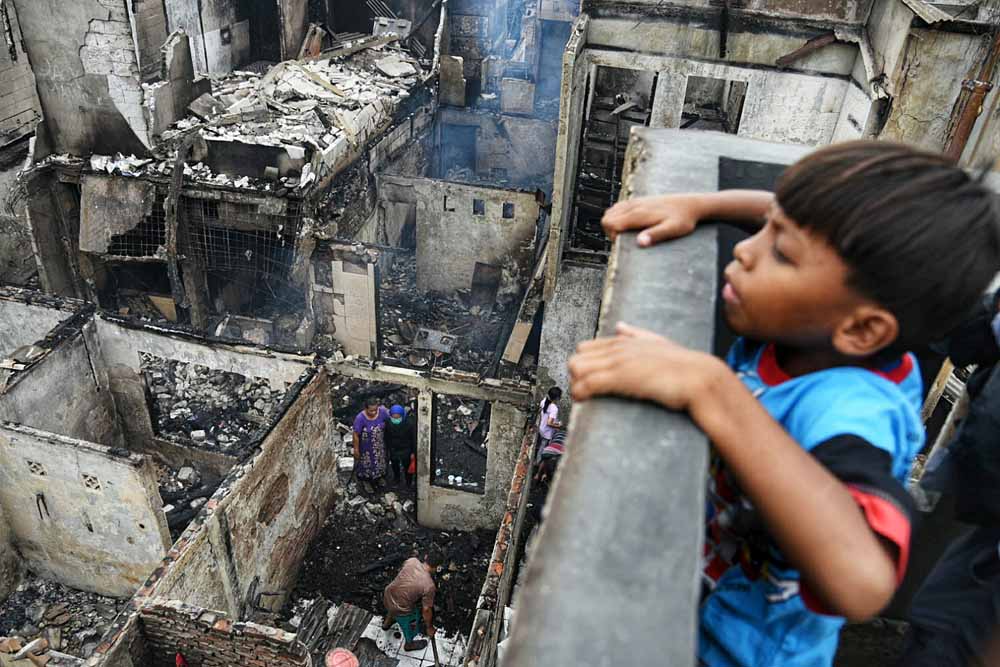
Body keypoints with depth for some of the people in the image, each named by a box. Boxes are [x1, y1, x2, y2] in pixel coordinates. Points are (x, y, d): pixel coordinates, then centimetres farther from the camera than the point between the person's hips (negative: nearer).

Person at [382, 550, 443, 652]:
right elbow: (426, 610, -15)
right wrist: (429, 627, 4)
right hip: (401, 609, -5)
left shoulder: (411, 561, -15)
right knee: (411, 627, 28)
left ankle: (386, 623, 69)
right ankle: (409, 644, 56)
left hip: (387, 595, 5)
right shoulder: (429, 586, -28)